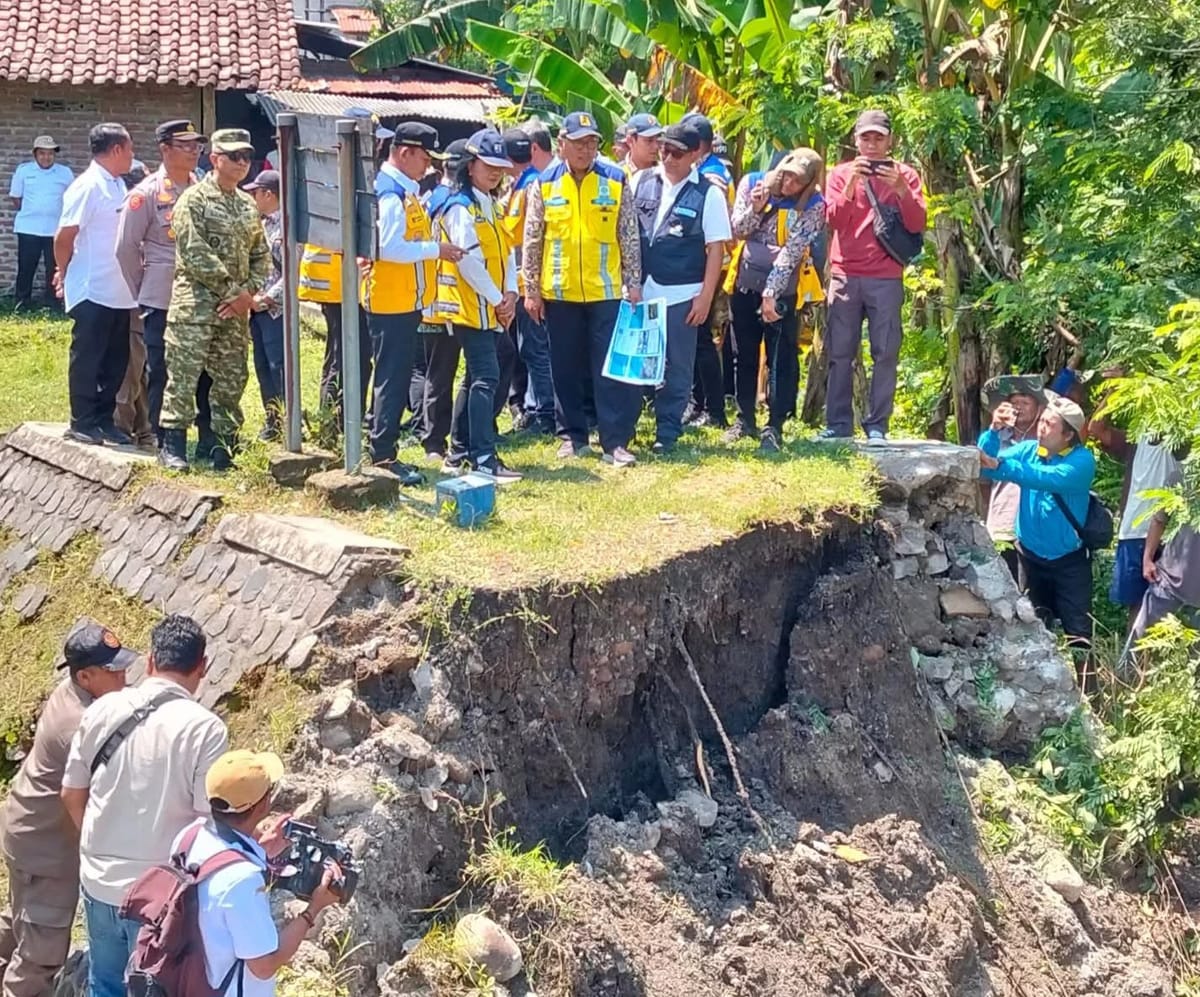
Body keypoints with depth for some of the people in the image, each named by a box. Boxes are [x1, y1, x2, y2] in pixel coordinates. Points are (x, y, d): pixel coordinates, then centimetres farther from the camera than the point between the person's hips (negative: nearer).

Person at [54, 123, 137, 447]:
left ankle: (104, 420, 22)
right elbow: (64, 236, -13)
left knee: (115, 360, 12)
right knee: (87, 359, 2)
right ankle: (82, 423, 11)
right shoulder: (87, 186, -14)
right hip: (93, 292, -8)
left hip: (118, 293, 8)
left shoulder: (118, 186, 12)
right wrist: (65, 274, -1)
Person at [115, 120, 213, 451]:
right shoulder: (147, 193, -7)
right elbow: (126, 248, -4)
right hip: (162, 300, -5)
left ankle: (209, 440, 19)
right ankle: (165, 444, 9)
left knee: (207, 371, 9)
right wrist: (142, 293, 1)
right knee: (161, 374, 1)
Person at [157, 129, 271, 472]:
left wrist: (250, 292, -1)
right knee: (183, 376, -7)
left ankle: (224, 444, 18)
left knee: (231, 379, 9)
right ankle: (172, 445, -3)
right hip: (195, 302, -6)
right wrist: (233, 289, -14)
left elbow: (261, 255, 16)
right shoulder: (194, 199, -5)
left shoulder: (248, 205, 15)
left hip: (235, 309, 6)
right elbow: (194, 254, -14)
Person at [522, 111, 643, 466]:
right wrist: (531, 290, 1)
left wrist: (634, 284, -1)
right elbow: (531, 242, 4)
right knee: (566, 369, 9)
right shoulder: (543, 185, 2)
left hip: (606, 291, -1)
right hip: (559, 291, 1)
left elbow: (629, 239, 3)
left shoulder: (615, 182, 1)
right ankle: (572, 436, 19)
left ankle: (615, 440, 1)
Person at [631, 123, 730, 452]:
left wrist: (705, 297, -9)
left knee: (676, 367, 5)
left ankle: (667, 433, 15)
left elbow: (716, 249, -4)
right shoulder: (640, 182, 3)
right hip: (639, 290, 2)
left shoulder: (707, 194, -4)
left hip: (681, 294, -2)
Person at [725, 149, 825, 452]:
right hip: (745, 284, 4)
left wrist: (771, 293, -19)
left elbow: (792, 252, -15)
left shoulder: (812, 205, -10)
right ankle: (745, 419, 24)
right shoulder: (752, 183, -1)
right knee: (744, 355, 12)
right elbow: (738, 231, -2)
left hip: (782, 291, -3)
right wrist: (755, 208, -21)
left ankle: (774, 427, 3)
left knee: (781, 359, -2)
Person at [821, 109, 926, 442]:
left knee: (886, 353, -5)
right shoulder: (841, 173, 10)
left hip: (886, 279, -1)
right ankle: (838, 423, 6)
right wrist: (851, 184, -13)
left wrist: (900, 188, -15)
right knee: (840, 353, 2)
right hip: (845, 276, 1)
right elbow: (834, 220, -1)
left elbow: (917, 225, -2)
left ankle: (877, 425, -2)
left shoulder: (904, 175, 7)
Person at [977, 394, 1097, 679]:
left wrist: (1001, 465, -45)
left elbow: (1049, 478, -35)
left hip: (1069, 560, -4)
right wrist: (994, 431, -25)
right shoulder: (1027, 450, -2)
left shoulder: (1082, 460, -16)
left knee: (1078, 631, -2)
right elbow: (984, 468, -10)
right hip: (1030, 555, 4)